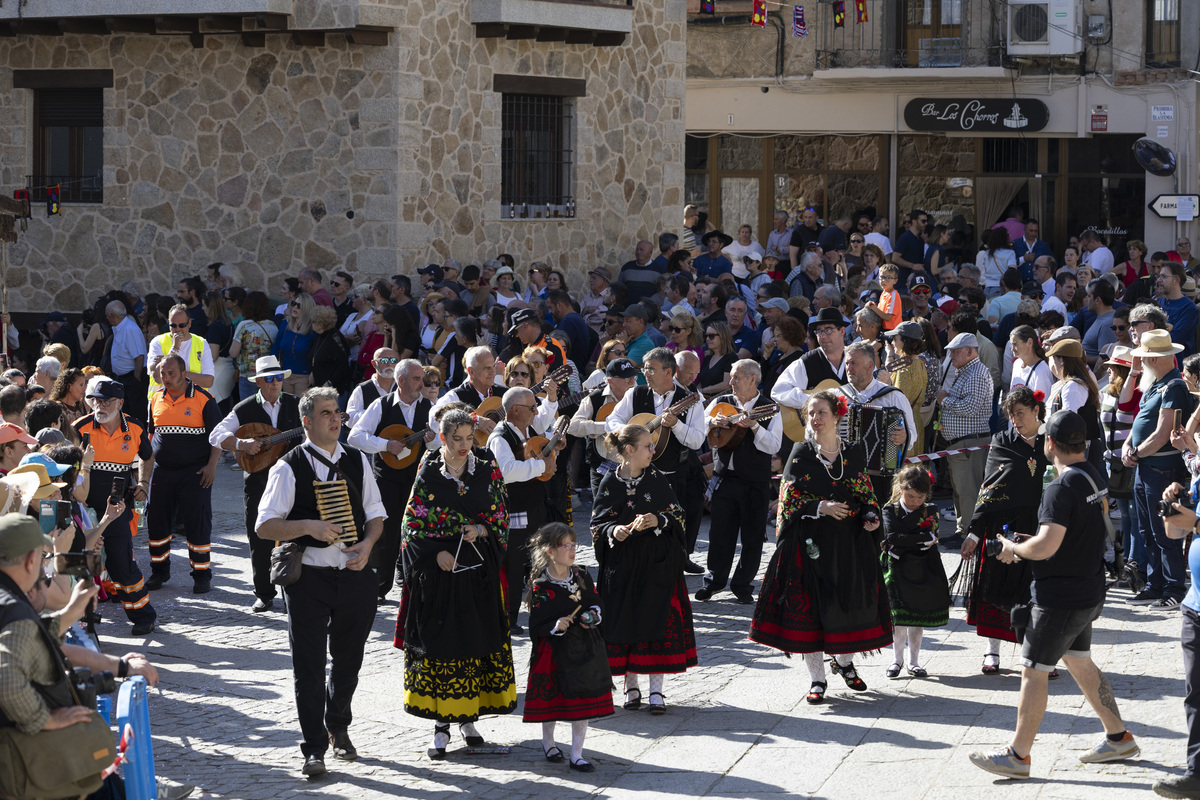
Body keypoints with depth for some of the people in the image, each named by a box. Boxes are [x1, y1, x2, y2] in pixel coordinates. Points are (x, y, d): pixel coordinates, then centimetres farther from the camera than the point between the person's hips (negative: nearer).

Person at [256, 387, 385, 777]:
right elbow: (264, 526, -9)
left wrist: (367, 544, -6)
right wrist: (310, 526, -22)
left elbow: (375, 513, 14)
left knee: (348, 659, 17)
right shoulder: (289, 467, -7)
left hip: (354, 573, 4)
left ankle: (338, 728, 39)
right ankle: (314, 748, 8)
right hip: (308, 577, -4)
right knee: (309, 666, -1)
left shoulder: (357, 461, 7)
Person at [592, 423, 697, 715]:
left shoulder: (657, 479, 2)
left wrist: (657, 521, -16)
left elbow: (677, 516, 3)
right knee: (626, 624, 0)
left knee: (657, 622, -4)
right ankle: (631, 688, 13)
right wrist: (614, 532, -18)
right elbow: (598, 524, 2)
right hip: (622, 566, 0)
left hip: (656, 564, 0)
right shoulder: (610, 483, -1)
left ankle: (656, 690, 2)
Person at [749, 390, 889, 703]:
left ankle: (844, 660, 33)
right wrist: (821, 507, -18)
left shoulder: (854, 453, 5)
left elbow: (866, 494, 12)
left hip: (849, 540, 2)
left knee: (850, 601, 7)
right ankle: (817, 678, 6)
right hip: (811, 542, -2)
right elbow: (788, 499, -5)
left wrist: (870, 518, -7)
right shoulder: (801, 453, -1)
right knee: (809, 604, -3)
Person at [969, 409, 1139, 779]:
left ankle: (1017, 755, 5)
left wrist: (1014, 548, -10)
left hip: (1060, 597, -9)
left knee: (1034, 671, -1)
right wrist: (1027, 546, 15)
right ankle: (1118, 739, 28)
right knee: (1080, 662, 22)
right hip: (1088, 592, 9)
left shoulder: (1062, 488, -23)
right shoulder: (1095, 478, 6)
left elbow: (1046, 546, -30)